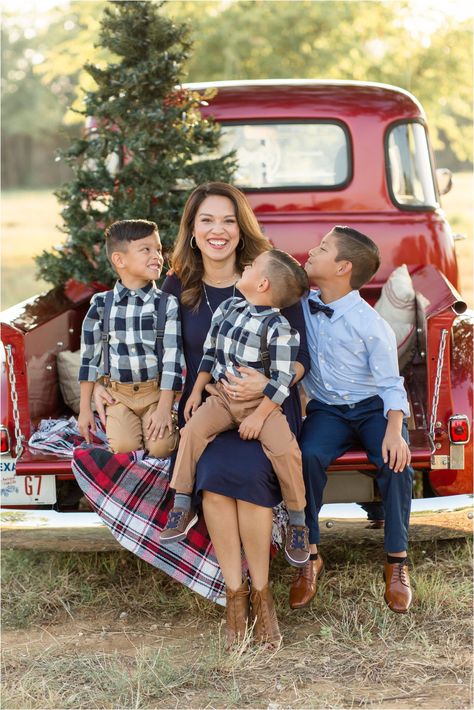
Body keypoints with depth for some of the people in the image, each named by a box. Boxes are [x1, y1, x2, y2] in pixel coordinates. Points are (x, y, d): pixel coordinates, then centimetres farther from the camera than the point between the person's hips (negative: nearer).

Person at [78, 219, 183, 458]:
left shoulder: (167, 305, -5)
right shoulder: (101, 305, -1)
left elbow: (172, 356, -8)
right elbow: (90, 355, 5)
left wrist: (164, 408, -15)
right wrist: (85, 408, 5)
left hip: (156, 392, 0)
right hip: (117, 393, 1)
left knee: (160, 447, -19)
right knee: (124, 446, -21)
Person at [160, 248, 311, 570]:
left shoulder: (278, 327, -14)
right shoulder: (228, 308, 6)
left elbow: (282, 378, -15)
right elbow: (210, 352, 16)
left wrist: (259, 416, -20)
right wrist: (197, 392, 12)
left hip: (261, 402, -5)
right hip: (221, 395, 5)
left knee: (286, 449, -25)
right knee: (193, 429, -20)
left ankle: (298, 522, -7)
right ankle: (183, 506, -9)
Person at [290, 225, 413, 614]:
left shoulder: (370, 324, -17)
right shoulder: (302, 302, -3)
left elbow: (390, 383, -13)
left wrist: (394, 431, -28)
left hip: (373, 406, -3)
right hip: (327, 408, 3)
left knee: (396, 463, -31)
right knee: (308, 455, -29)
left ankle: (397, 561, -15)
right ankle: (310, 555, -18)